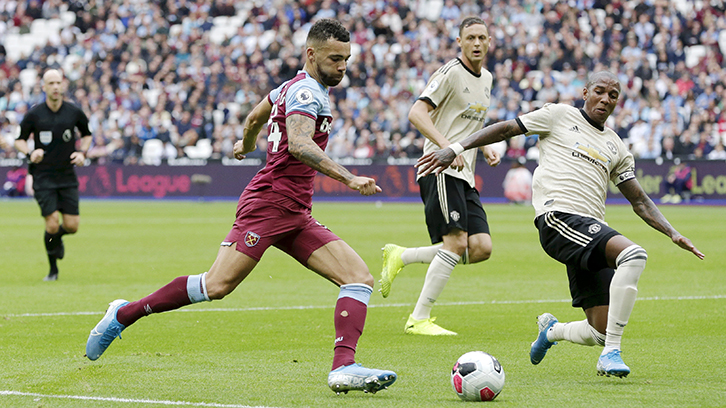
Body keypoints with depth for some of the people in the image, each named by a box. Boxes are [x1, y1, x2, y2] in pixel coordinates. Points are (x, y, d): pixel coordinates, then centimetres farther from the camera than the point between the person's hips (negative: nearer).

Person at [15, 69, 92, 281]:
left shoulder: (74, 112, -1)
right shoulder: (34, 114, -6)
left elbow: (87, 134, 16)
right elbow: (19, 140, 5)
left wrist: (82, 152, -2)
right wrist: (30, 153, -15)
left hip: (67, 176, 2)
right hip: (43, 176, -2)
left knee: (72, 226, -3)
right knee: (52, 224, -11)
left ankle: (57, 237, 35)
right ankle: (53, 270, 10)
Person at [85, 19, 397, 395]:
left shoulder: (295, 87, 19)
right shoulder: (306, 92, -11)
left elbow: (255, 117, 36)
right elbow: (298, 145, -29)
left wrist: (245, 146, 56)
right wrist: (347, 178, -36)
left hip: (295, 216, 10)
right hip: (268, 203, -10)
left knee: (360, 278, -6)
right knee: (217, 286, -17)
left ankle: (344, 367, -21)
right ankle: (124, 314, 0)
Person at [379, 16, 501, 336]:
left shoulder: (486, 79, 19)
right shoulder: (451, 73, -8)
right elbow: (417, 113, -17)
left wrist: (486, 148, 13)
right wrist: (446, 146, -28)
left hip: (465, 176, 8)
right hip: (441, 169, -8)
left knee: (481, 248, -5)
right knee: (456, 242, -18)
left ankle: (400, 257, 9)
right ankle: (419, 320, -11)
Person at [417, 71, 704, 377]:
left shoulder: (616, 147, 24)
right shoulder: (559, 116, 11)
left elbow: (639, 201, 26)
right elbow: (506, 129, 10)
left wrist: (672, 233, 12)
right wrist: (456, 148, 1)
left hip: (592, 231, 7)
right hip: (559, 217, -7)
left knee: (599, 332, -2)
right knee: (633, 254, -31)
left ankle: (552, 330, 33)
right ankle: (611, 353, -28)